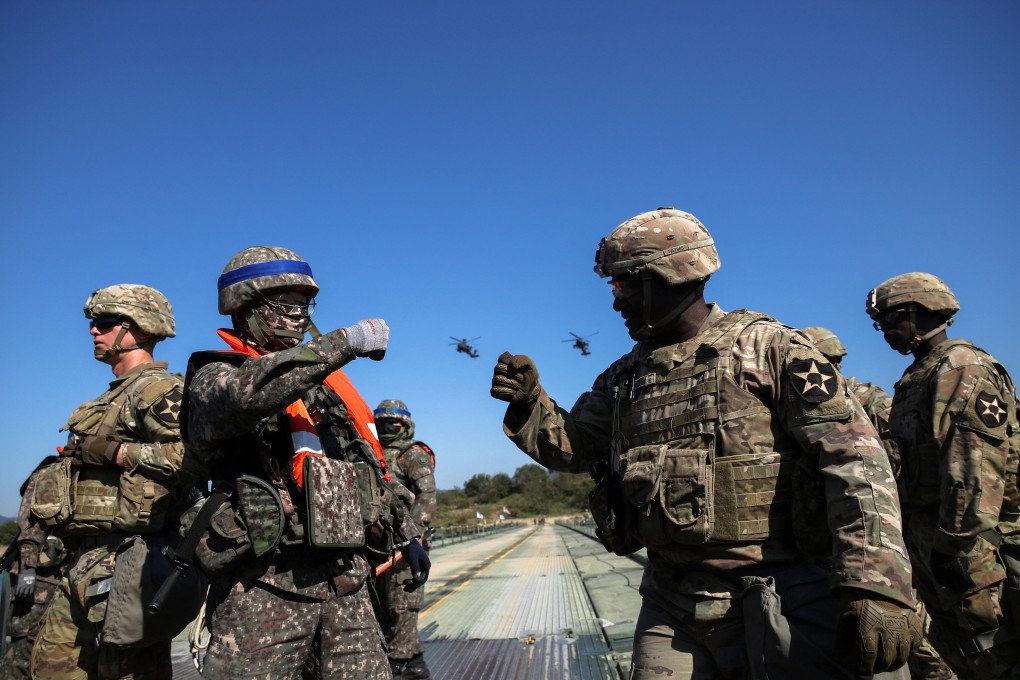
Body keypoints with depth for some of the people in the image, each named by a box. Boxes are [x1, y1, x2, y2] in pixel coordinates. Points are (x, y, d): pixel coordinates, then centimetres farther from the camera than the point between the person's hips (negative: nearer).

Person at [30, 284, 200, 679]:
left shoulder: (157, 388, -11)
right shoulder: (117, 395, 19)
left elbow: (197, 453, -27)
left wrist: (114, 450, -20)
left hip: (127, 563, -10)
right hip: (91, 561, 10)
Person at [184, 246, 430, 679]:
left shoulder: (326, 384, 20)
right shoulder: (214, 377, 1)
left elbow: (372, 466, 26)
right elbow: (242, 393, -26)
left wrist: (404, 535, 22)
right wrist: (343, 343, -24)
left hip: (347, 584, 6)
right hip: (264, 588, -5)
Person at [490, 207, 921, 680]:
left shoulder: (767, 348, -6)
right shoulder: (624, 377, 10)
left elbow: (854, 456, -14)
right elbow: (572, 448, 17)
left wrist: (876, 584, -24)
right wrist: (529, 402, -3)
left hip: (774, 600, -4)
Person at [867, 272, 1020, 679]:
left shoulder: (961, 367, -12)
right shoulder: (917, 379, 17)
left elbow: (978, 471, -22)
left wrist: (965, 558, -26)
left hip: (968, 546, -10)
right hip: (934, 548, 10)